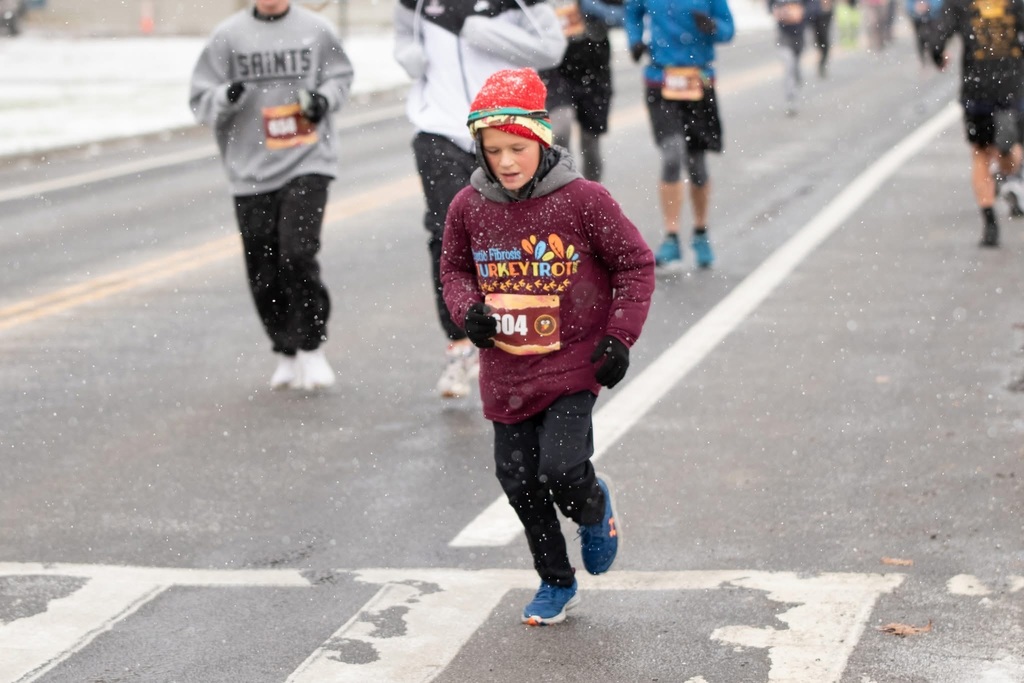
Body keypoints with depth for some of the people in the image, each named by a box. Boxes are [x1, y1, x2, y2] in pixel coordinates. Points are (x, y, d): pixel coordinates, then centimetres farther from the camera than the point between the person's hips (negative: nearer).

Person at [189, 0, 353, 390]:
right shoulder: (228, 36, 1)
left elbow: (341, 76, 16)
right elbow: (201, 101, 4)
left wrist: (324, 98, -5)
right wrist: (226, 97, -18)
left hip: (307, 165, -1)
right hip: (251, 172, 1)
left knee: (298, 255, -16)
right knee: (264, 274, 4)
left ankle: (311, 347, 1)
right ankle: (287, 353, 23)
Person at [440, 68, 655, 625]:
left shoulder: (583, 200, -13)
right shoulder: (468, 207, -3)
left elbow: (635, 264, -4)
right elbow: (454, 267, 15)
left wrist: (619, 336, -10)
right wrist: (468, 309, -6)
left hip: (573, 363, -4)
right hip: (505, 370, 4)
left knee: (561, 468, -18)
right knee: (519, 481, 7)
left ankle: (594, 510, 20)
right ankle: (555, 584, 28)